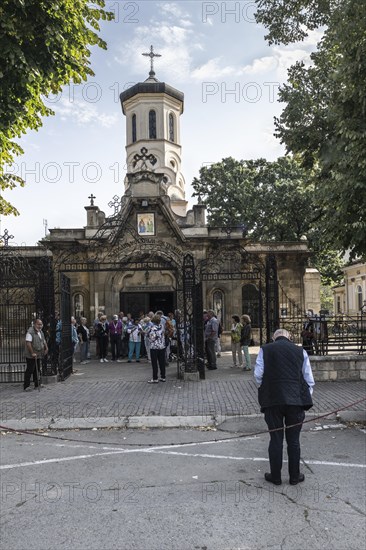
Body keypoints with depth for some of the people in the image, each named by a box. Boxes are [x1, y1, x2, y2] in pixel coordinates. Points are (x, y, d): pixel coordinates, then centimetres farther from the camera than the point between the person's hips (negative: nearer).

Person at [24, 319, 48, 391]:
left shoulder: (40, 332, 12)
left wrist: (46, 348, 12)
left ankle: (37, 384, 25)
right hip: (31, 356, -9)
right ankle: (26, 386, 3)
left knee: (37, 370, 15)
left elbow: (44, 341, 26)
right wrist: (32, 353, -25)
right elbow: (28, 343, -24)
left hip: (38, 355, 9)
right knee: (29, 370, -4)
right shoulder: (30, 332, -17)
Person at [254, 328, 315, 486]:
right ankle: (294, 476, 22)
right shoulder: (301, 351, 8)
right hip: (296, 400, 1)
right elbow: (309, 380, 7)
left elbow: (258, 374, -1)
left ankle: (275, 476, 20)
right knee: (293, 440, 12)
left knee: (275, 439, 9)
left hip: (272, 401, -1)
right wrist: (305, 399, 16)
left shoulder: (265, 350, 4)